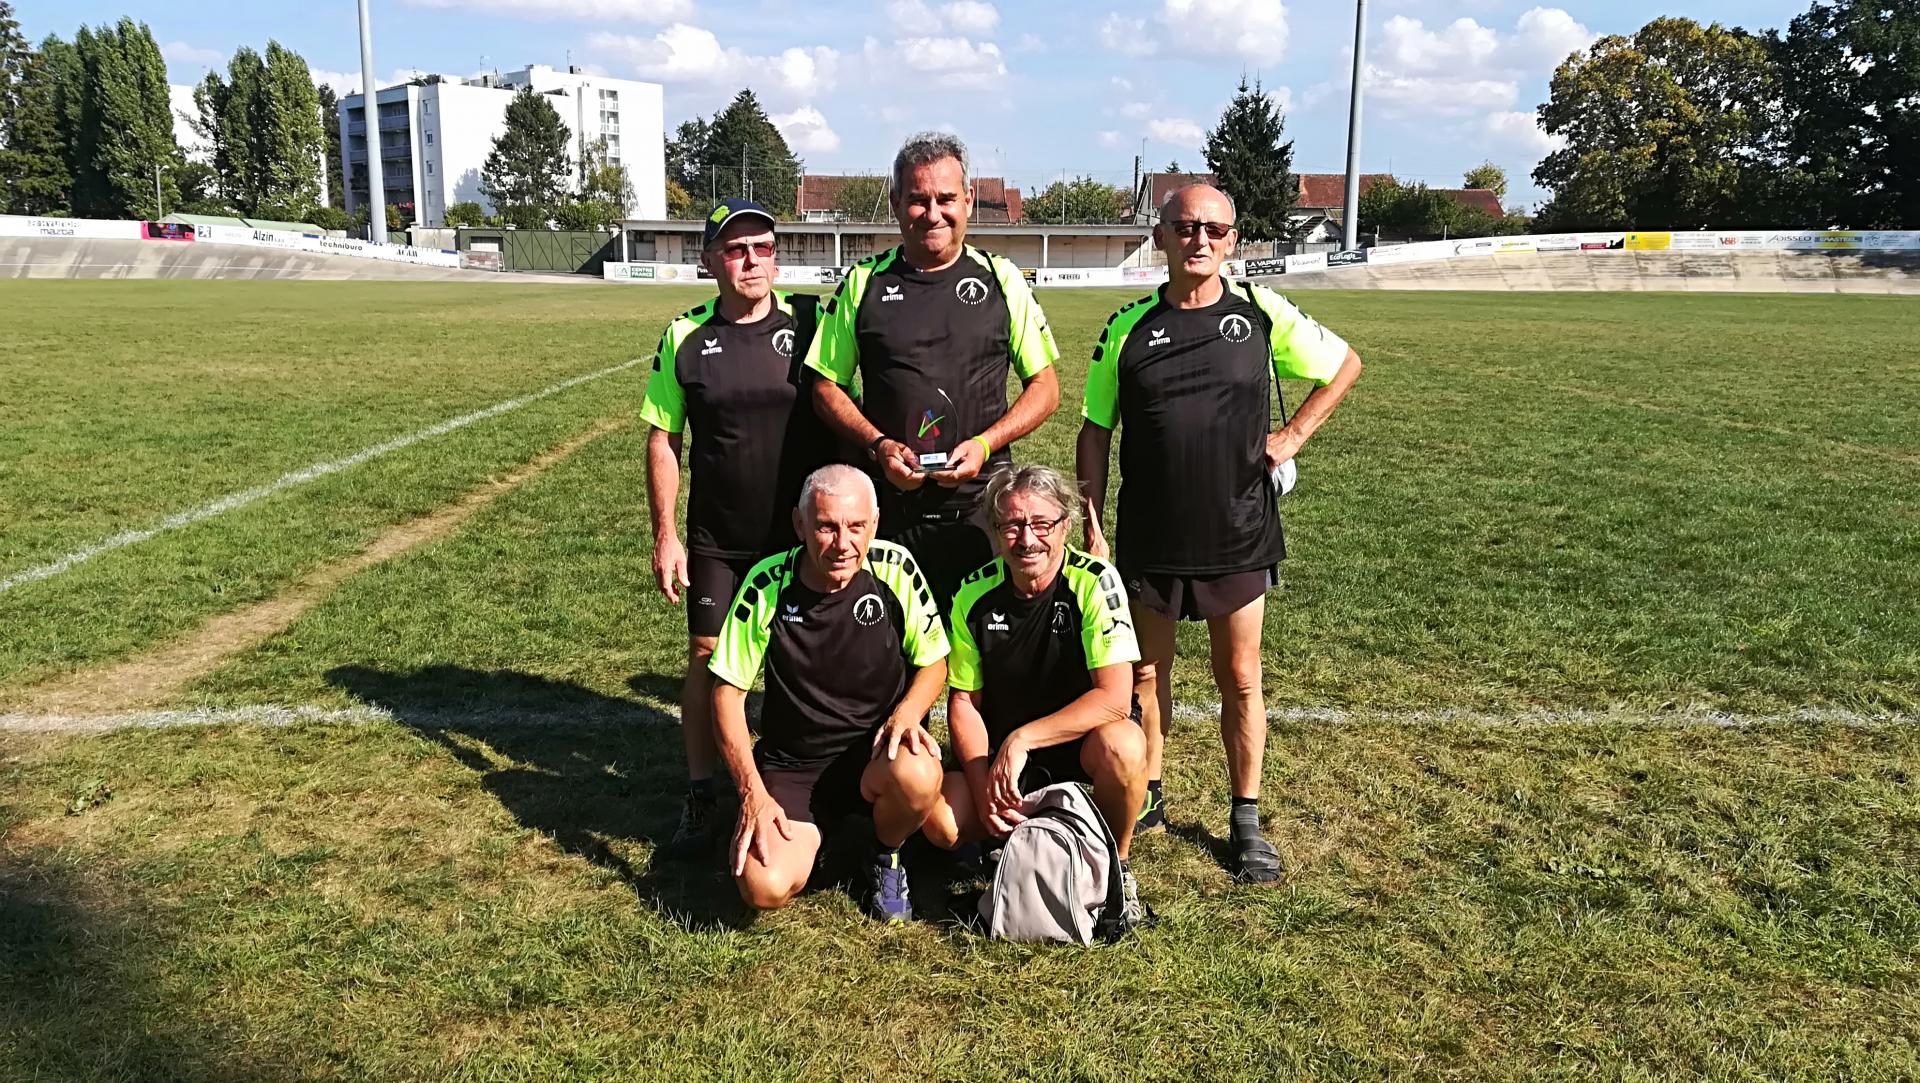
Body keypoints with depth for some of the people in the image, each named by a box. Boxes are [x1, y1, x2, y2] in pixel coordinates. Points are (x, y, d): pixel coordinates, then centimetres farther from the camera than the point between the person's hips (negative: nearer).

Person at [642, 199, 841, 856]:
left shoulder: (811, 322, -4)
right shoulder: (686, 338, 0)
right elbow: (663, 438, 3)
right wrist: (665, 534, -2)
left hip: (805, 536, -1)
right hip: (717, 542, 1)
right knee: (706, 660, 5)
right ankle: (699, 796, 20)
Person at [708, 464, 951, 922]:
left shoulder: (895, 567, -9)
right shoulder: (767, 583, -10)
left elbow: (934, 661, 3)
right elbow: (727, 691, -4)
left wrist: (907, 712, -19)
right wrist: (753, 792, -13)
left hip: (876, 748, 0)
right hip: (792, 763, 0)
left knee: (917, 777, -36)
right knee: (765, 888, -23)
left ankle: (887, 857, 1)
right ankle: (811, 832, 15)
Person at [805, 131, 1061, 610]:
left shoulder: (1001, 279, 5)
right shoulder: (863, 282, 6)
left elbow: (1045, 386, 6)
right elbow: (827, 386, 9)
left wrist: (984, 444, -9)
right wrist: (878, 445, -8)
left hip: (981, 503, 0)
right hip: (888, 500, 1)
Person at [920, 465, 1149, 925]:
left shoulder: (1096, 583, -17)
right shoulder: (975, 594, -7)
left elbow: (1115, 697, -25)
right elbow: (963, 702, -1)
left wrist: (1022, 739, -29)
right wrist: (984, 787, -14)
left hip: (1082, 740, -2)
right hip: (999, 751, 3)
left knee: (1123, 746, -36)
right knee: (941, 822, -23)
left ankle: (1116, 865, -7)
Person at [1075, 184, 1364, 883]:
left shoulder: (1261, 313, -2)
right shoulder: (1128, 328, -1)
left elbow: (1345, 365, 11)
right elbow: (1095, 432, 4)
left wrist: (1292, 437, 2)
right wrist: (1093, 527, -1)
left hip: (1238, 537, 0)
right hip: (1148, 538, 1)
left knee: (1241, 681, 8)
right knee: (1145, 675, 12)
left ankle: (1247, 821, 22)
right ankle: (1145, 800, 30)